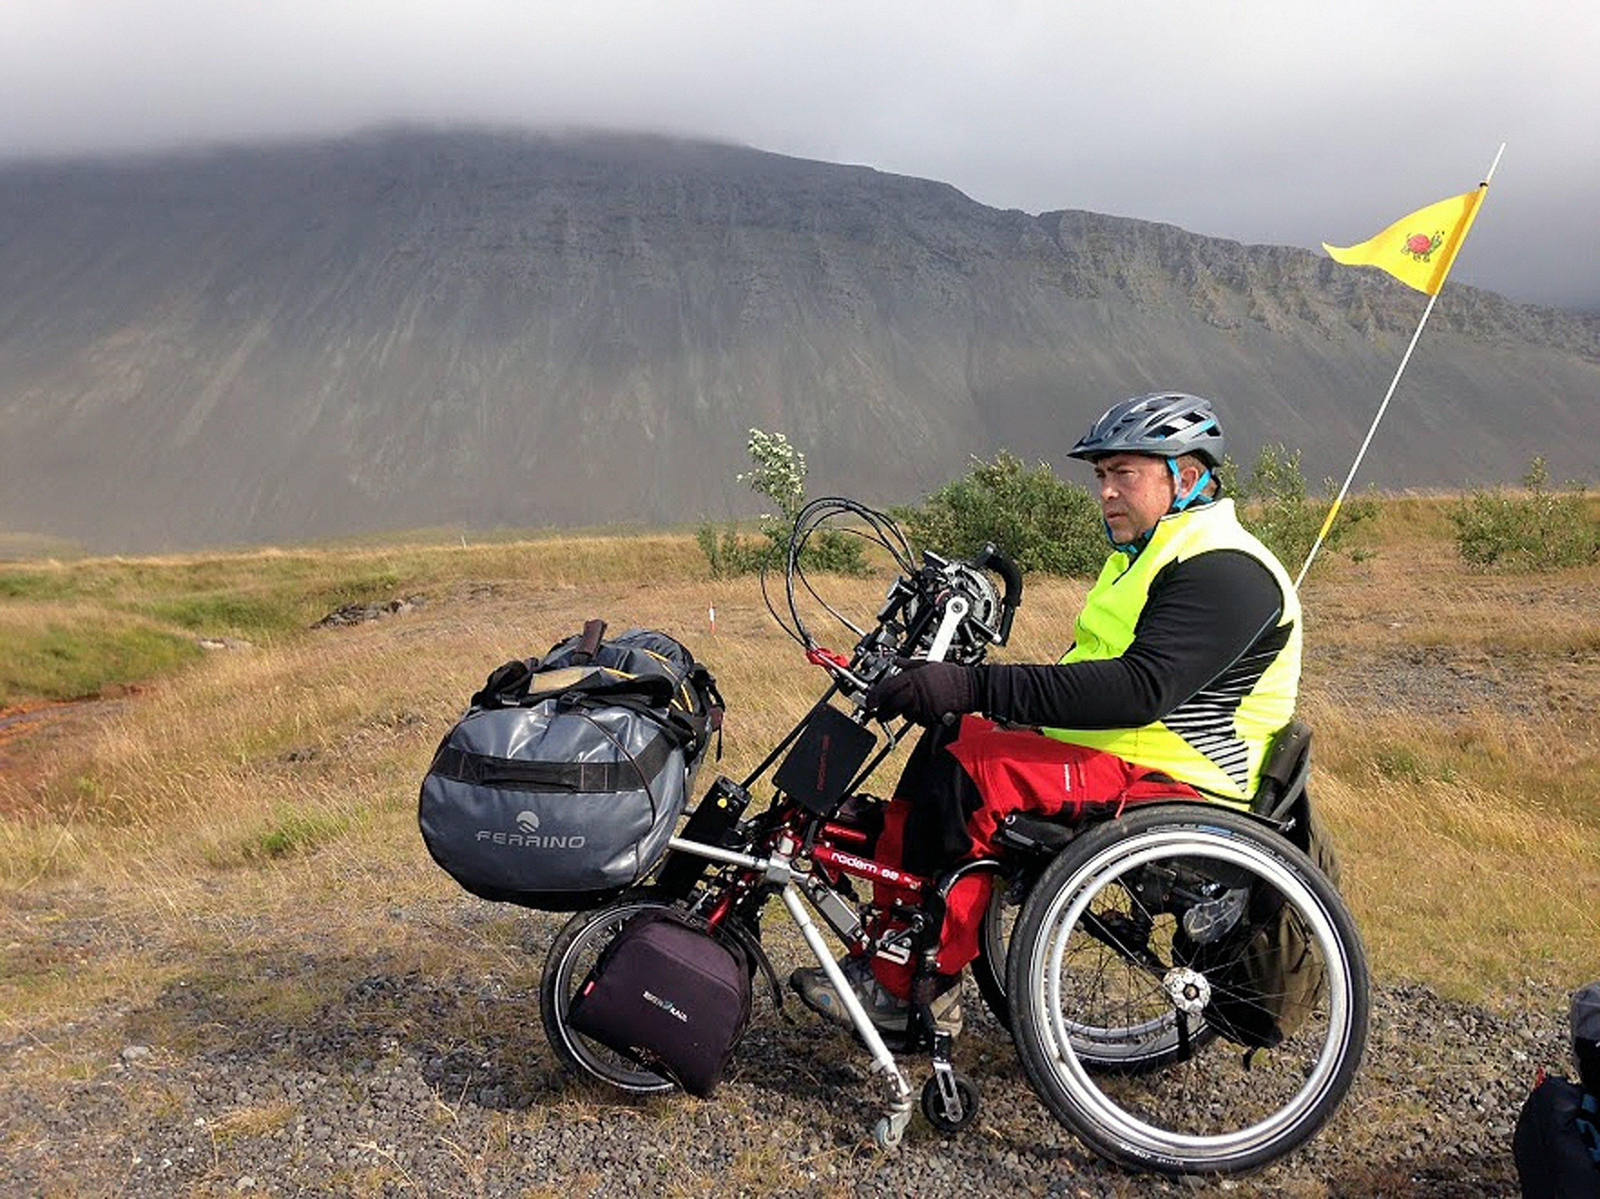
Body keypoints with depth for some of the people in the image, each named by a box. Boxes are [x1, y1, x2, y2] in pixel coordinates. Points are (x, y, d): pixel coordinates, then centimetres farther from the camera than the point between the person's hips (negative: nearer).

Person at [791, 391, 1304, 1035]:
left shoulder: (1225, 570, -16)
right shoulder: (1145, 555, 18)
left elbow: (1140, 689, -31)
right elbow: (1086, 674, 17)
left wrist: (977, 687, -35)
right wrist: (952, 687, 2)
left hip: (1172, 785, -10)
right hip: (1106, 752, 10)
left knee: (970, 770, -24)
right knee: (946, 738, -3)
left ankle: (905, 987, -13)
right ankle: (888, 948, -4)